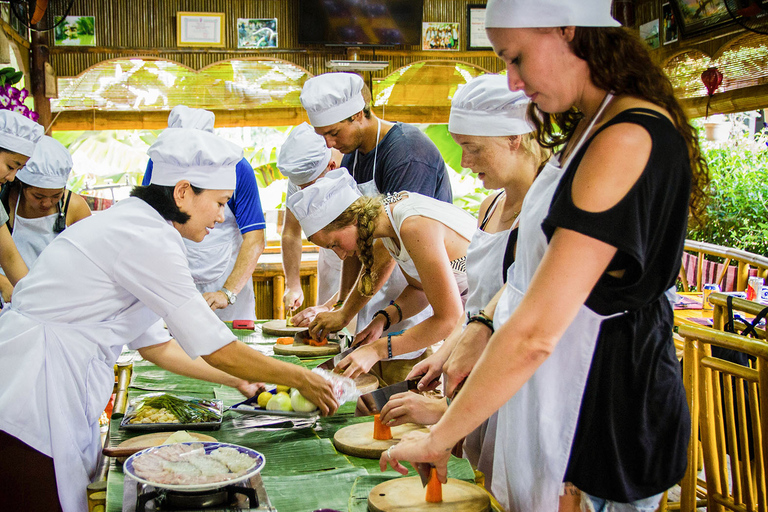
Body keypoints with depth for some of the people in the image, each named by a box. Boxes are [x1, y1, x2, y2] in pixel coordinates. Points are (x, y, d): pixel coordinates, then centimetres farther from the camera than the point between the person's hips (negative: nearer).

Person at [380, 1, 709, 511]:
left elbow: (535, 334, -28)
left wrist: (438, 439, -20)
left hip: (610, 410, -9)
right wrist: (482, 327, 2)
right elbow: (541, 263, 17)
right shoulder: (591, 128, 8)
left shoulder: (629, 141, -25)